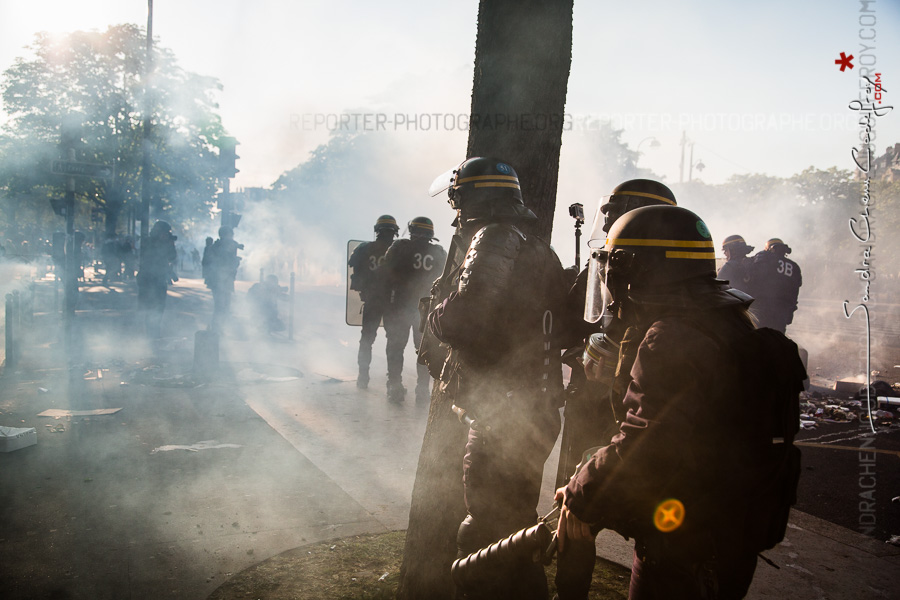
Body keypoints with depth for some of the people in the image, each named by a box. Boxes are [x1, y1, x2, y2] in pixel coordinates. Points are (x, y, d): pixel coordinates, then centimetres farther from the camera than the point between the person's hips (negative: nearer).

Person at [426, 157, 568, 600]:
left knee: (486, 535, -1)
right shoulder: (539, 248, 18)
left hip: (503, 417, -10)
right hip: (537, 410, 10)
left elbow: (463, 320, -24)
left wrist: (435, 316, -2)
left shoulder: (495, 240, -13)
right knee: (515, 526, 23)